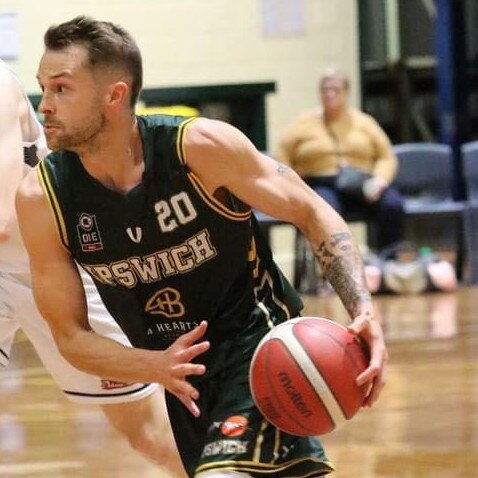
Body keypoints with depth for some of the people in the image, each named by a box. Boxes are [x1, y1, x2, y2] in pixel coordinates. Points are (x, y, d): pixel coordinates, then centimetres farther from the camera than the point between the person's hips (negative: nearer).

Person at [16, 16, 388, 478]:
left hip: (257, 338, -5)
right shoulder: (41, 197, -14)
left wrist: (363, 311, -27)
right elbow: (70, 336, -7)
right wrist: (156, 366, -27)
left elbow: (312, 213, -12)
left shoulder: (200, 146, -22)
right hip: (176, 364, 5)